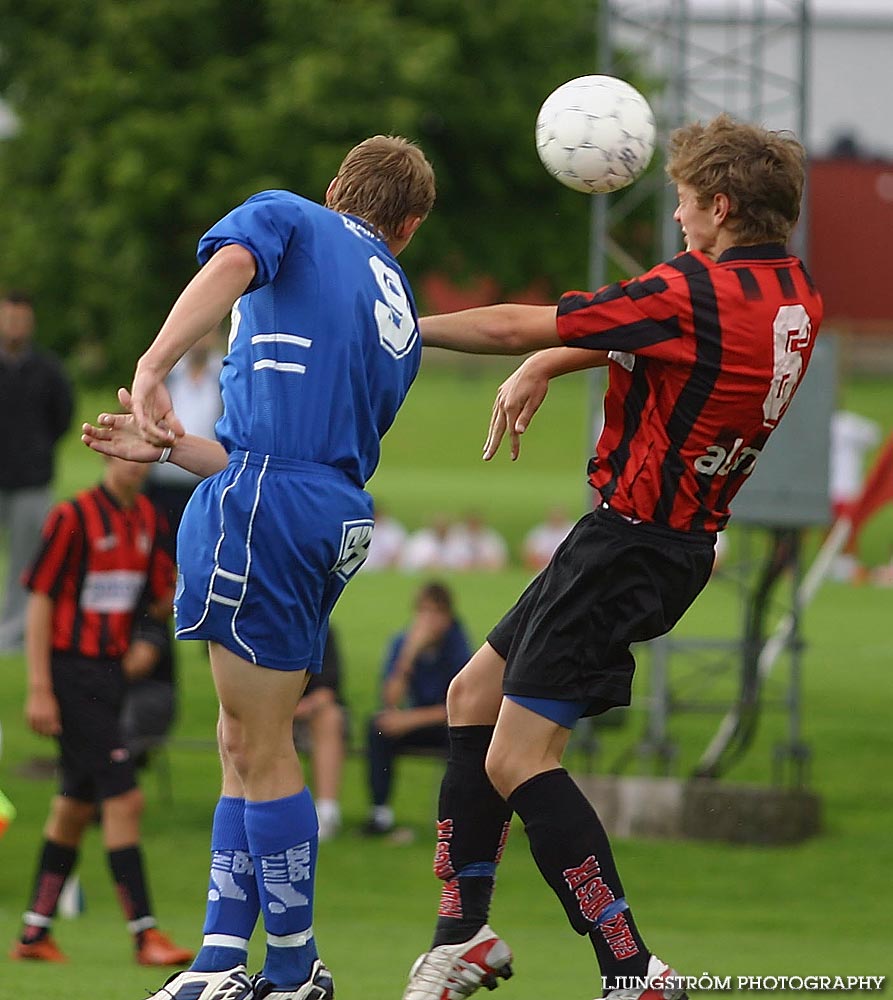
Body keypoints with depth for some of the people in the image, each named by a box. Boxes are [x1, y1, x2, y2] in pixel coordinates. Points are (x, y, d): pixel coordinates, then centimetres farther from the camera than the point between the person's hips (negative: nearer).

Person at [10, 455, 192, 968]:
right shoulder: (74, 517, -12)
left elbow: (168, 595, 12)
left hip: (110, 673, 8)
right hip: (70, 672, -8)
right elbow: (40, 600, -11)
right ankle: (144, 933, -11)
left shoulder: (147, 517, 9)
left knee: (77, 805, 12)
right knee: (124, 799, -12)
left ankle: (36, 931, 21)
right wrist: (39, 690, -15)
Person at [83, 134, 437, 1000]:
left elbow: (231, 262, -18)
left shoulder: (289, 217, 8)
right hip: (337, 517, 8)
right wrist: (174, 448, 30)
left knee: (260, 750, -3)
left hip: (263, 506, -8)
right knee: (246, 746, 14)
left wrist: (153, 367, -27)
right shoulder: (402, 322, 25)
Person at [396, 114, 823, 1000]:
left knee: (517, 759, -10)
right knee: (474, 695, 18)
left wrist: (396, 328, 0)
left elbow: (517, 326, -13)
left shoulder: (698, 293, -21)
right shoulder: (794, 297, 5)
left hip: (631, 544, -10)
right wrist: (543, 366, 10)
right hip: (683, 536, 10)